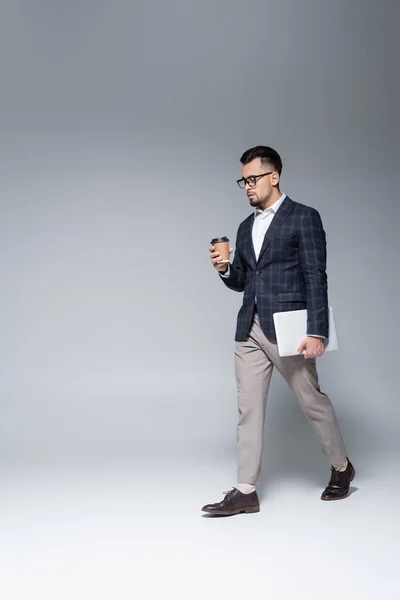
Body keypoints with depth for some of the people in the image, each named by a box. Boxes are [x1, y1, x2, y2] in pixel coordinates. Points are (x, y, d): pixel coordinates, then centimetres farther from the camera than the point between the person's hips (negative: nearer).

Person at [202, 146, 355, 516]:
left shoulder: (304, 218, -4)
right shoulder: (246, 227, 16)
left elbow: (316, 278, -10)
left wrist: (317, 332, -16)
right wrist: (224, 269, -3)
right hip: (249, 330, 6)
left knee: (311, 400, 6)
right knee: (248, 409, 4)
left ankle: (341, 467, 30)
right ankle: (245, 492, 10)